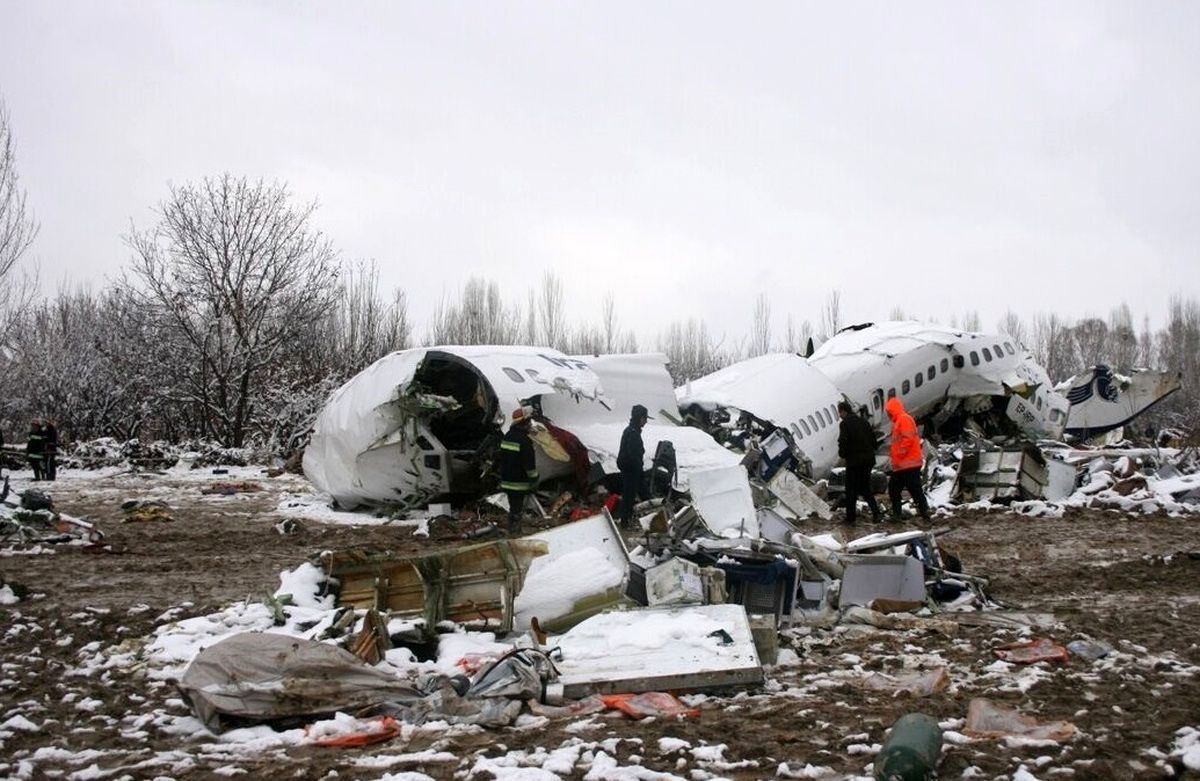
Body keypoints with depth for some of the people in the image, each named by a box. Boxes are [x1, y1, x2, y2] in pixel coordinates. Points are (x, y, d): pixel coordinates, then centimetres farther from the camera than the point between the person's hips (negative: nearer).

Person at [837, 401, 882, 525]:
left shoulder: (845, 424, -11)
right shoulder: (863, 422, 10)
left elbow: (843, 442, -18)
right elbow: (873, 439, 12)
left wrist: (842, 454, 0)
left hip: (854, 460, -7)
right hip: (868, 459, 7)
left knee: (851, 491, 2)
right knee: (865, 488, 18)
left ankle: (850, 518, 2)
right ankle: (876, 512, 7)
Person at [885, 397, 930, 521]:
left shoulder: (904, 419, -11)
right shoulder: (898, 421, 20)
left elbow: (908, 439, -21)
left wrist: (899, 454, -17)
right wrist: (895, 458, 16)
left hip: (909, 464, -11)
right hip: (901, 465, 11)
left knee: (915, 489, -10)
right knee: (893, 488, 13)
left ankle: (924, 512, -8)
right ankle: (896, 513, 16)